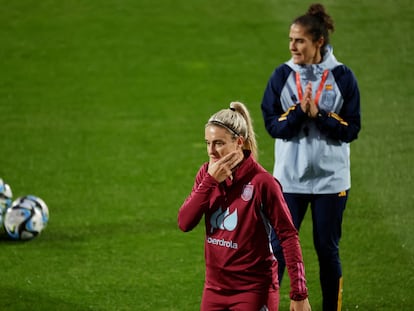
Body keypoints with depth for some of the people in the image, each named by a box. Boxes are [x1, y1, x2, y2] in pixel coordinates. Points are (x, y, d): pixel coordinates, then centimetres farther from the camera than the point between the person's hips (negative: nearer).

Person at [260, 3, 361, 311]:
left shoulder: (342, 77, -5)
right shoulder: (283, 75, -2)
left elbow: (351, 129, -7)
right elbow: (272, 124, -5)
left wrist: (318, 115, -19)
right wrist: (299, 112, -21)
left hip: (330, 179, 0)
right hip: (290, 178, 0)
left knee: (328, 250, 9)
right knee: (278, 249, -2)